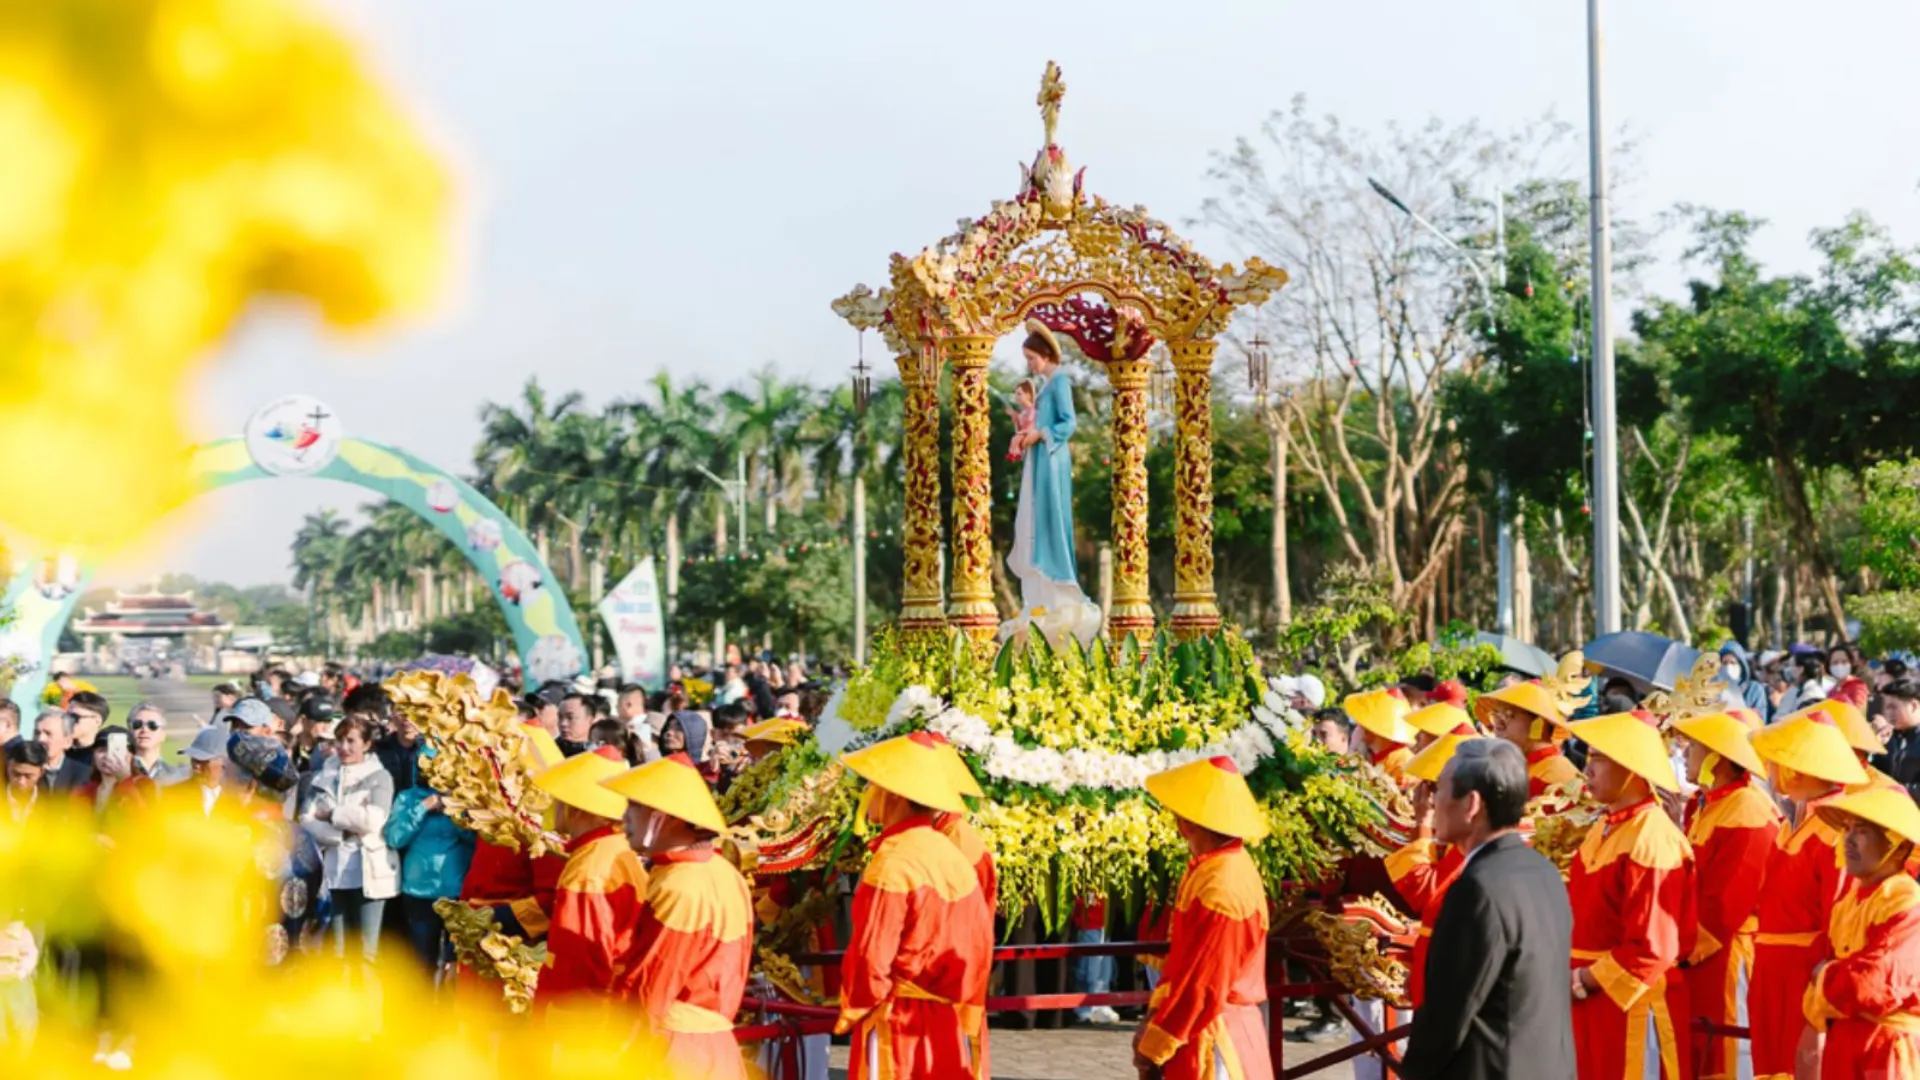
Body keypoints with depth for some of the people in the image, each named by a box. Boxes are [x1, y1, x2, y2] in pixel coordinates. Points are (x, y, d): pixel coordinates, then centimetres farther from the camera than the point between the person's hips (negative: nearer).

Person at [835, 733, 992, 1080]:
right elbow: (980, 941, 10)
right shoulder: (953, 856, 7)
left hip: (897, 1022, -8)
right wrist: (966, 1006, 16)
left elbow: (870, 955, -16)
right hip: (949, 1025, 8)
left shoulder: (892, 863, -16)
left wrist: (850, 1012, -1)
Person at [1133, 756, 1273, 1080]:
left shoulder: (1222, 889, -25)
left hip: (1211, 1038, -9)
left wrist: (1154, 1048, -13)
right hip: (1202, 1029, 9)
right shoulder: (1208, 866, 5)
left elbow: (1203, 986, -21)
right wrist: (1154, 1017, 8)